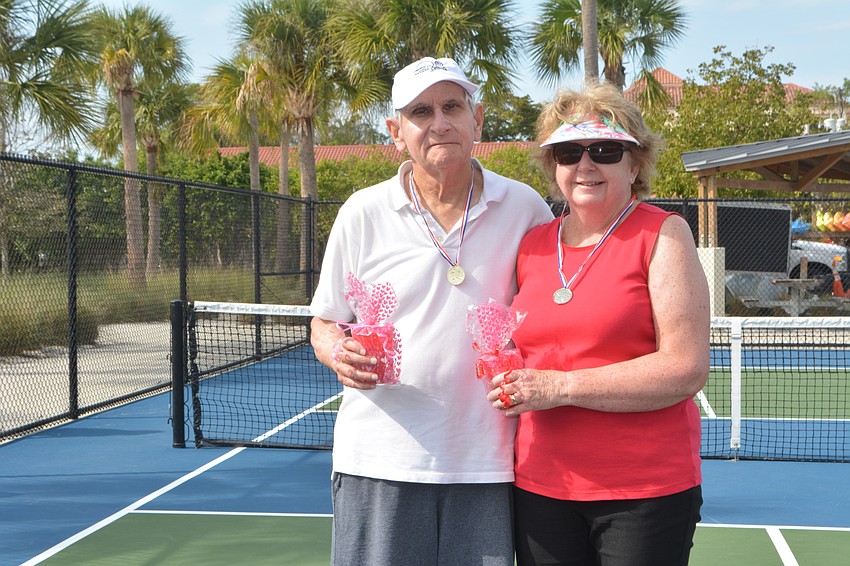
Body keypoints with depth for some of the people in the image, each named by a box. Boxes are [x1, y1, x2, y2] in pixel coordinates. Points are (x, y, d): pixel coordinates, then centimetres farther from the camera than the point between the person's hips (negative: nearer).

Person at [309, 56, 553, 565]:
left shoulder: (525, 208, 3)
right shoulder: (362, 214, 2)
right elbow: (325, 322, 10)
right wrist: (340, 354, -12)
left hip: (487, 465, 1)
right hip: (380, 461, 0)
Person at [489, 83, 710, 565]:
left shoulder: (663, 234, -5)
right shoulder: (533, 245, 9)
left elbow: (687, 368, -15)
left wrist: (562, 386, -17)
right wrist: (511, 382, 3)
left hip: (647, 491, -4)